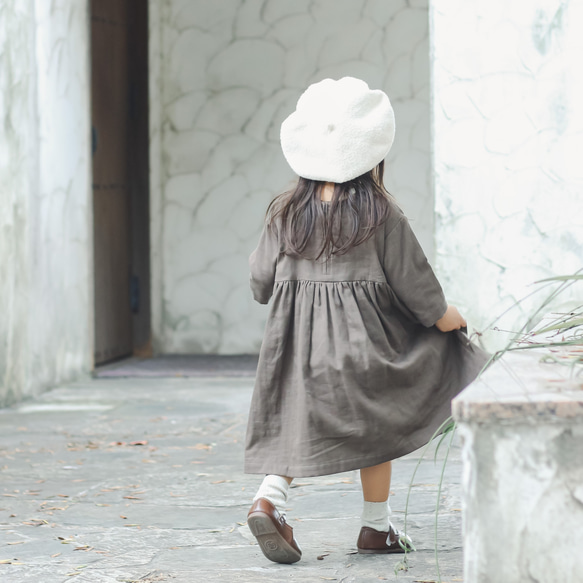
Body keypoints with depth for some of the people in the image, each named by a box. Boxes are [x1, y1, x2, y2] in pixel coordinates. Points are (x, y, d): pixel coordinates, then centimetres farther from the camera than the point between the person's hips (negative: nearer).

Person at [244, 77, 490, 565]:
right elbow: (411, 278, -4)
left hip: (296, 341, 3)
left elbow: (261, 282, 3)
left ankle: (270, 497, -15)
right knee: (375, 429, 11)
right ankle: (377, 525, 18)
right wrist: (445, 317, 13)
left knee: (294, 422, 9)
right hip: (361, 340, -2)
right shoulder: (382, 215, -9)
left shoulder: (285, 215, 0)